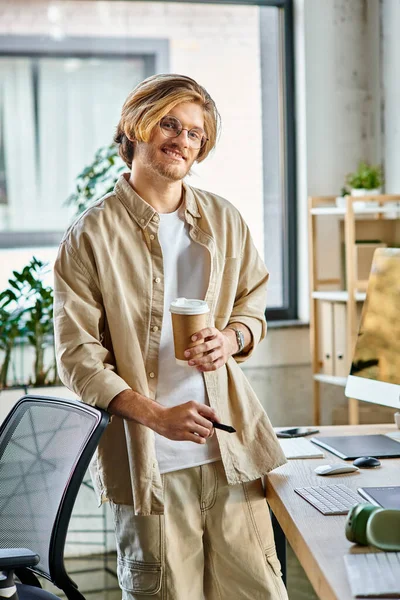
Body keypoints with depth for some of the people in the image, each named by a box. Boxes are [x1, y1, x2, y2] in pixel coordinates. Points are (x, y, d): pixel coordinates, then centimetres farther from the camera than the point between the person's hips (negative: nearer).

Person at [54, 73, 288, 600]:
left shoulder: (224, 221, 9)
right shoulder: (92, 235, -4)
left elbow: (254, 303, 20)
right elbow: (78, 355, -7)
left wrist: (231, 338, -4)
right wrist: (156, 416, -17)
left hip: (229, 443, 4)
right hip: (147, 457, -3)